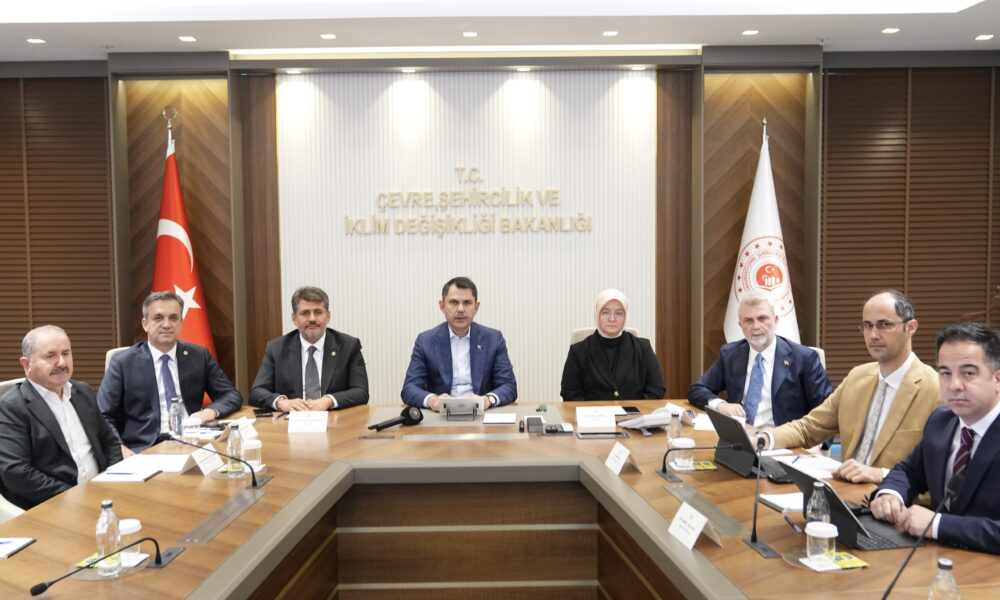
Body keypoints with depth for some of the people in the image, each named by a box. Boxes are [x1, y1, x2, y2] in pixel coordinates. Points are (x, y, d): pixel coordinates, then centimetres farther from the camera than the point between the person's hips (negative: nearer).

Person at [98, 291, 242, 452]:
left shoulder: (200, 356, 10)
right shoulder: (123, 363, 4)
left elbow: (233, 396, 12)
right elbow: (103, 418, 2)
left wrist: (212, 410, -10)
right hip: (145, 450, -1)